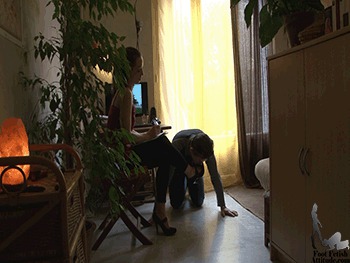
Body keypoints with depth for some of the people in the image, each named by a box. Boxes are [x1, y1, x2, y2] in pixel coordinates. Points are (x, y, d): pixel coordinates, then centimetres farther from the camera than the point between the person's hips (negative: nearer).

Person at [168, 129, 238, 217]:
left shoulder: (206, 148, -34)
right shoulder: (178, 144, -43)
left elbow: (215, 176, -28)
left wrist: (222, 206, -26)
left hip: (194, 167, 2)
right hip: (178, 166, -1)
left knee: (198, 203, -3)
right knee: (176, 204, -7)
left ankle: (190, 184, 26)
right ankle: (184, 186, 23)